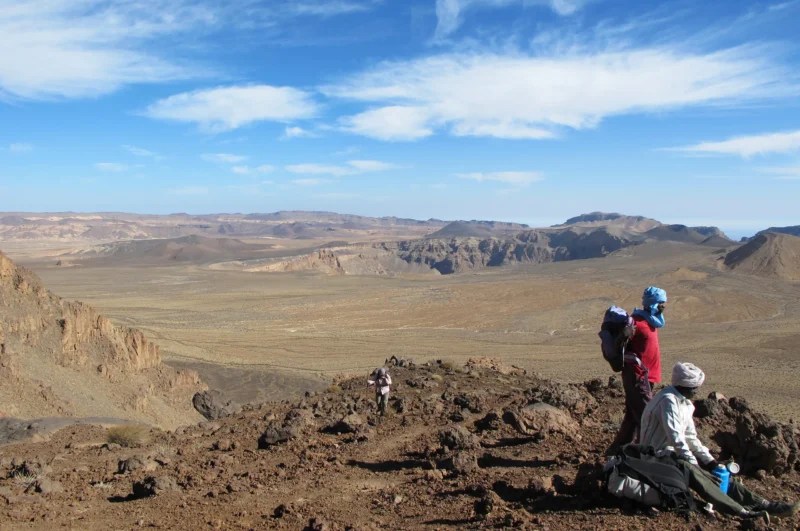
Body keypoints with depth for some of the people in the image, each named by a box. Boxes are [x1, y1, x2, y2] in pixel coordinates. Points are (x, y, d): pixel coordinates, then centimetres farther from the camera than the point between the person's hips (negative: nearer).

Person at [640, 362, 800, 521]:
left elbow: (691, 437, 14)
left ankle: (763, 505, -3)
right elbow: (676, 437, -25)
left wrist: (709, 461, 4)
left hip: (675, 453, 10)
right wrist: (694, 463, -20)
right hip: (659, 457, -10)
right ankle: (743, 513, -40)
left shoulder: (684, 402, 11)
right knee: (692, 472, -32)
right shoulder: (668, 400, -20)